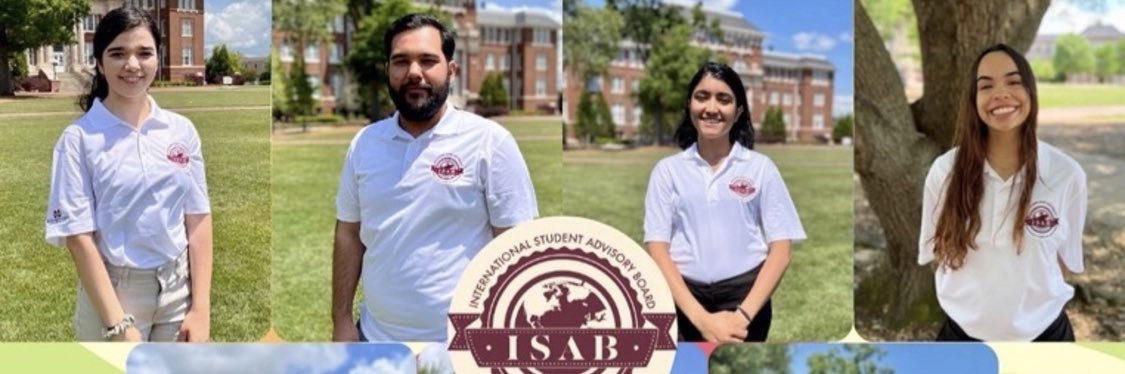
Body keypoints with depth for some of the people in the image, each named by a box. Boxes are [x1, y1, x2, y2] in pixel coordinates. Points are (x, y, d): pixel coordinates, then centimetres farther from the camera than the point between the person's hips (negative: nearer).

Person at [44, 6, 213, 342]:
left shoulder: (182, 130, 1)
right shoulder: (78, 139, -8)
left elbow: (198, 219, 1)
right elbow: (78, 235, -11)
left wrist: (201, 308, -4)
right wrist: (118, 324, -16)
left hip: (179, 289, 3)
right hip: (112, 292, -3)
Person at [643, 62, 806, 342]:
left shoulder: (761, 167, 5)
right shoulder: (667, 170, 5)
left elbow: (780, 250, 1)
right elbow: (657, 249, -2)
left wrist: (743, 315, -12)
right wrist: (701, 318, -14)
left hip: (746, 296, 0)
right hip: (684, 297, 0)